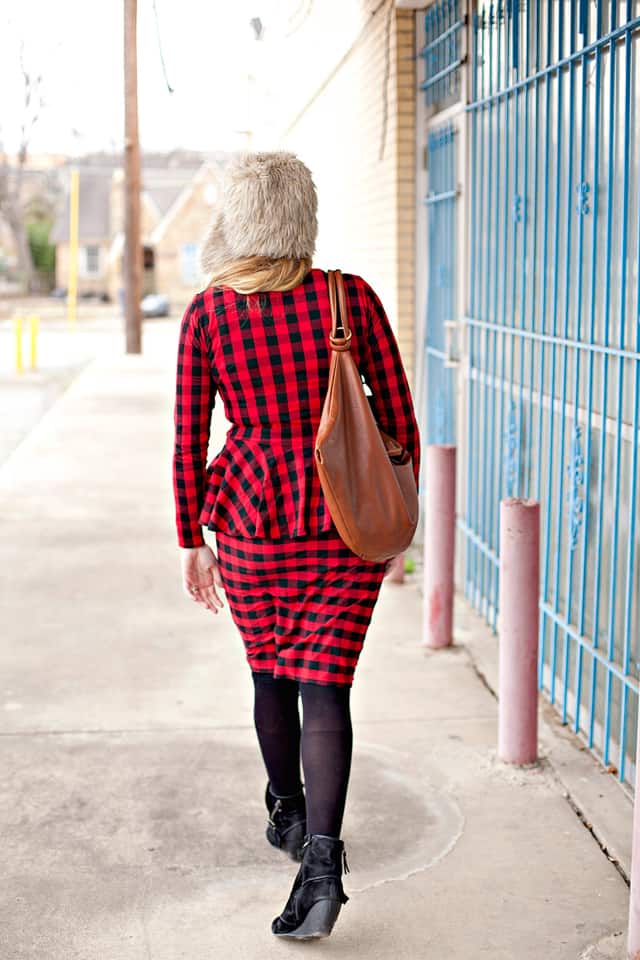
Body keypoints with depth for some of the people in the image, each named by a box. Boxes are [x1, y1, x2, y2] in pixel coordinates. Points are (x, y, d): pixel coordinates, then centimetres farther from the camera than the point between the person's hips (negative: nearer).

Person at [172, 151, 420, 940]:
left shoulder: (206, 314, -8)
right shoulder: (352, 298, -7)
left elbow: (188, 443, -5)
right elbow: (399, 418, -2)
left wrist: (191, 541, 7)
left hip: (253, 525, 1)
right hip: (346, 526, 0)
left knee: (270, 671, 22)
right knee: (325, 685, 2)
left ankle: (287, 815, 40)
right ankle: (321, 858, -12)